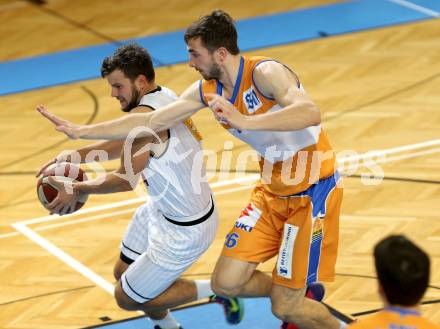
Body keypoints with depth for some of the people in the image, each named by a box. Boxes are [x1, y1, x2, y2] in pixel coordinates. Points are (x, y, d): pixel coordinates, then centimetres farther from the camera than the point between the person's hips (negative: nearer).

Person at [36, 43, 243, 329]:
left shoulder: (143, 115, -29)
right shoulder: (165, 96, -1)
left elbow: (127, 180, -28)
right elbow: (126, 144, 13)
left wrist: (77, 190, -16)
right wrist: (74, 155, 6)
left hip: (185, 231, -9)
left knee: (128, 298, 5)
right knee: (123, 272, 23)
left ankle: (217, 291, 11)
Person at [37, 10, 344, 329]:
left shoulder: (265, 73, -23)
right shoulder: (207, 89, 1)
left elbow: (311, 113, -41)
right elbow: (149, 121, 6)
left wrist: (244, 121, -52)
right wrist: (81, 131, 3)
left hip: (313, 189, -8)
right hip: (273, 190, 8)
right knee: (226, 282, 2)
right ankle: (302, 295, 27)